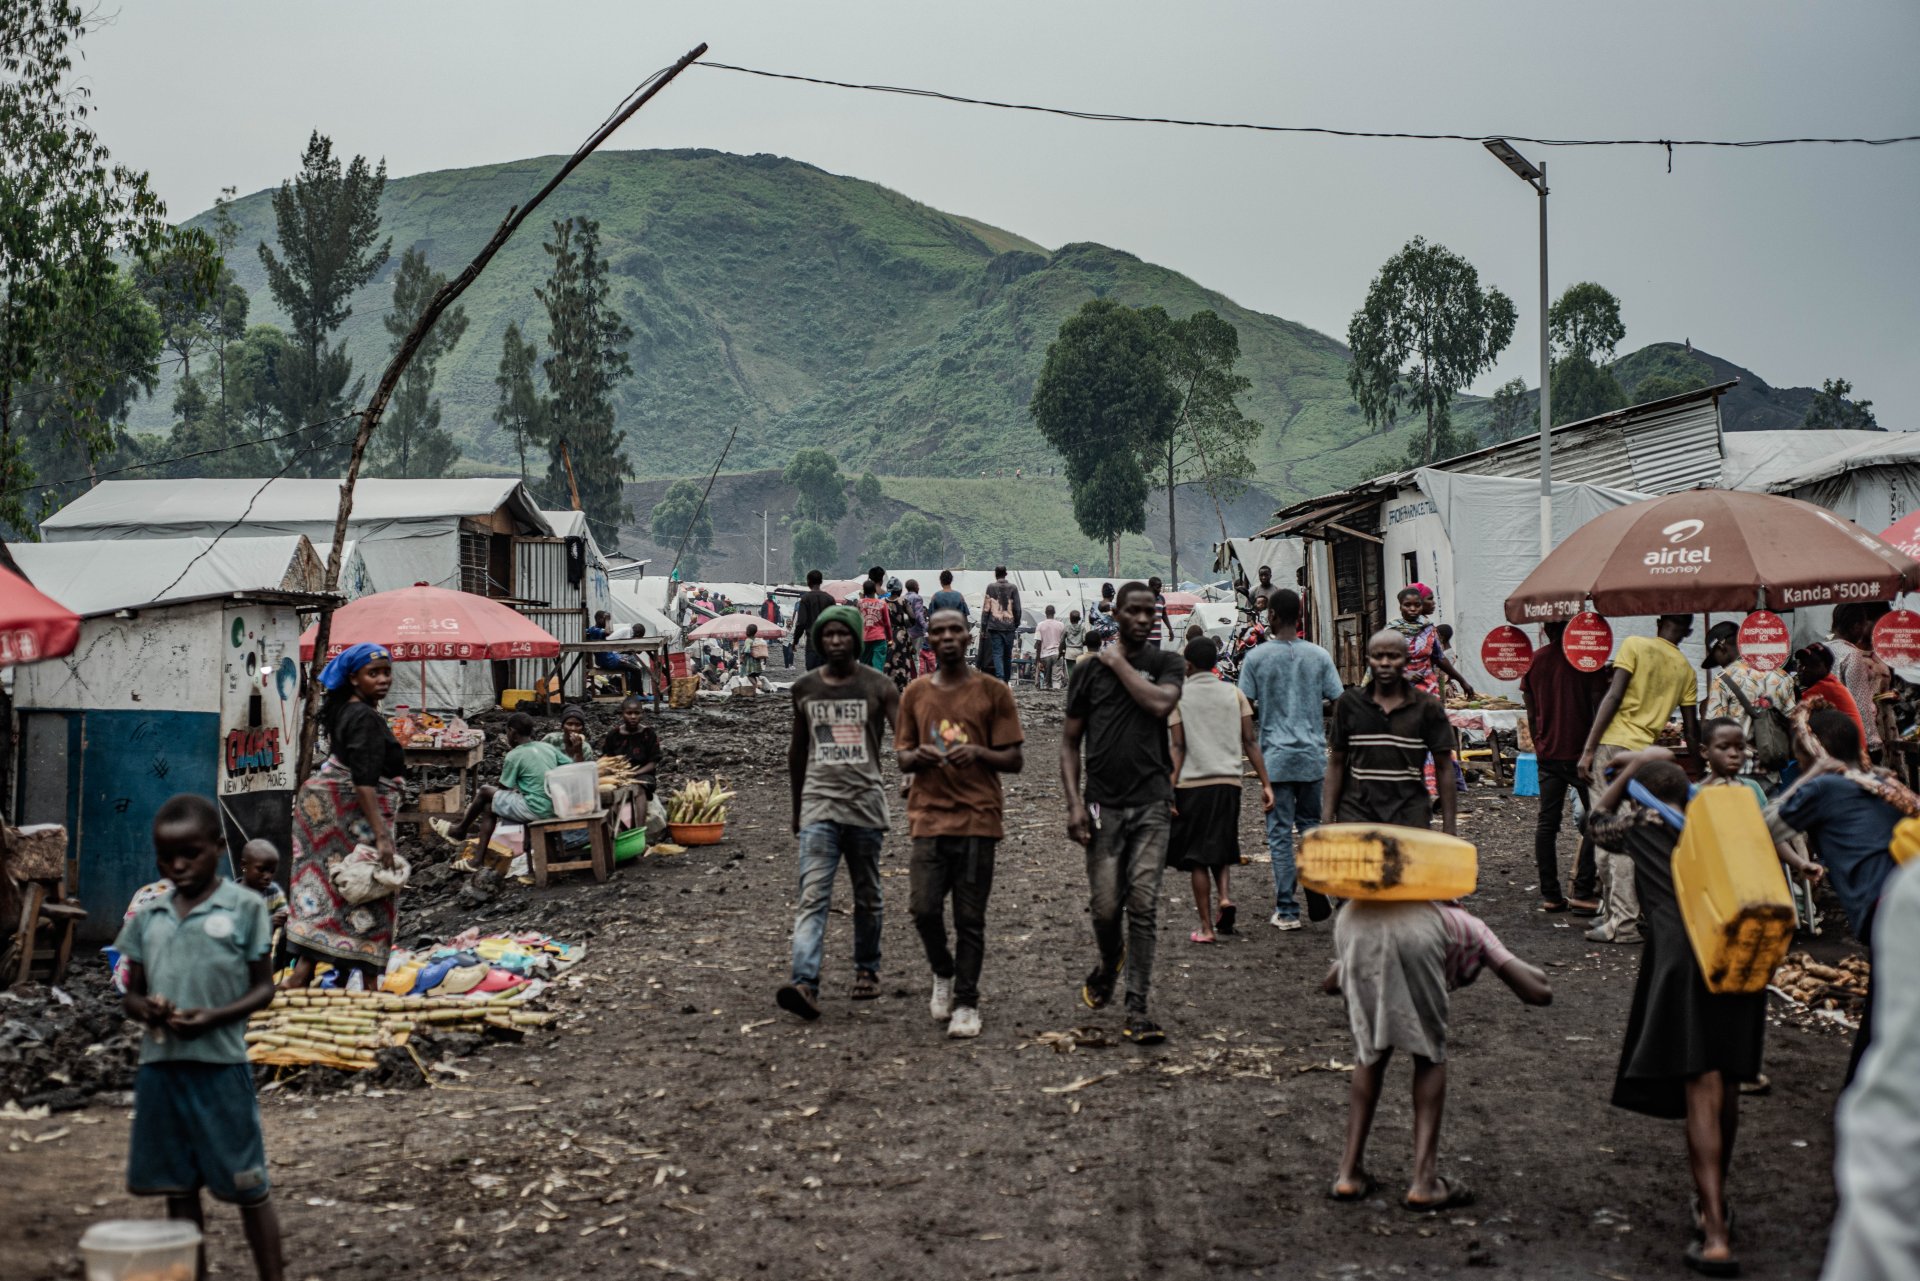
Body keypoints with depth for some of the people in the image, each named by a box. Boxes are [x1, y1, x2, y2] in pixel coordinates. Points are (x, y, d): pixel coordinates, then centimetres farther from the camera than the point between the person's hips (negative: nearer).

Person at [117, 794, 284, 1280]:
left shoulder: (244, 908, -3)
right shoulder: (148, 917, 9)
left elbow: (264, 988, -1)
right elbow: (131, 992, 14)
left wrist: (215, 1016, -18)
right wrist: (143, 1008, -9)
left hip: (221, 1065, -4)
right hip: (159, 1064, 4)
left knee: (248, 1188, 2)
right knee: (178, 1189, 11)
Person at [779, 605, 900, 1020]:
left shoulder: (878, 686, -1)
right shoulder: (804, 688, 7)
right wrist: (796, 807, 23)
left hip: (865, 803, -1)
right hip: (819, 803, 1)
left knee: (867, 896, 12)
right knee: (813, 897, -12)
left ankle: (867, 969, 31)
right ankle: (805, 984, -23)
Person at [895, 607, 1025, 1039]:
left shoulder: (993, 693, 3)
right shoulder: (915, 694, 10)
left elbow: (1014, 760, 3)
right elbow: (902, 758, 14)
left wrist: (979, 752, -17)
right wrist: (917, 756, -9)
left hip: (978, 821, -2)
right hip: (929, 820, 2)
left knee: (970, 919, 0)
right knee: (924, 910, -6)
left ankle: (966, 1003, 13)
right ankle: (943, 974, 23)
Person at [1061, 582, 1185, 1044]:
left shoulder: (1167, 664, 6)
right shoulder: (1089, 670, 7)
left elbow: (1160, 704, -16)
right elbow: (1070, 741, 8)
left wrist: (1120, 664, -5)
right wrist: (1074, 802, -3)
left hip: (1151, 803, 0)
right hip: (1103, 805, 1)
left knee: (1143, 907, -5)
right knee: (1105, 907, 1)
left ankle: (1136, 1010, 1)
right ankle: (1108, 965, 35)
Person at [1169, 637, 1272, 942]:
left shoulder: (1179, 697, -1)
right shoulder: (1234, 693, 7)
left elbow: (1178, 748, -7)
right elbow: (1250, 741, 2)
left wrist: (1169, 790, -7)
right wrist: (1265, 784, 4)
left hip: (1193, 783, -3)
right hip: (1228, 781, 3)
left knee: (1197, 858, 6)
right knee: (1222, 848, 20)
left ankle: (1206, 927, 5)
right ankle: (1225, 896, -6)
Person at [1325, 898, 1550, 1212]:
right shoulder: (1471, 927, 39)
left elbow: (1331, 982, 41)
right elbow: (1539, 992, 28)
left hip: (1353, 923, 4)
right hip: (1415, 935, -3)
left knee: (1371, 1053, 26)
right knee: (1429, 1055, 20)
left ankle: (1348, 1175, 25)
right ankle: (1423, 1183, 16)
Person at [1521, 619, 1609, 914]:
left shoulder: (1533, 660, 5)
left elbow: (1531, 713, 9)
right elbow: (1599, 707, -11)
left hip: (1547, 754, 4)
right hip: (1582, 752, -4)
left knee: (1547, 823, 7)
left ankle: (1550, 895, 7)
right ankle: (1583, 893, -2)